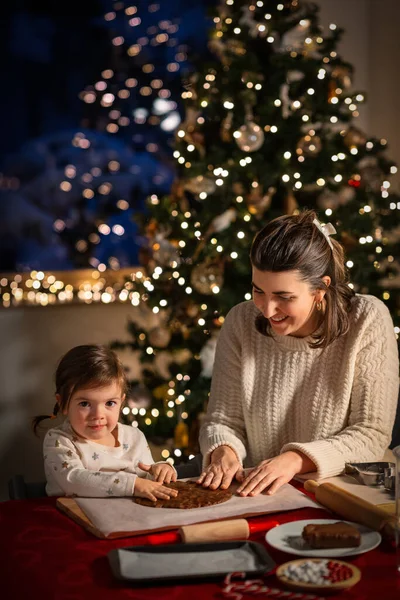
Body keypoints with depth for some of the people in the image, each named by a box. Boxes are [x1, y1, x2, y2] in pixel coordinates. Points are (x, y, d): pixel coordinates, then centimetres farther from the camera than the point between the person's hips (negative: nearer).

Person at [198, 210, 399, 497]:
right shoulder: (241, 322, -2)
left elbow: (372, 434, -11)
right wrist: (224, 451, -18)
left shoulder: (368, 321, -11)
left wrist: (297, 459, -23)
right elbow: (223, 420, 4)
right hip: (255, 496, 2)